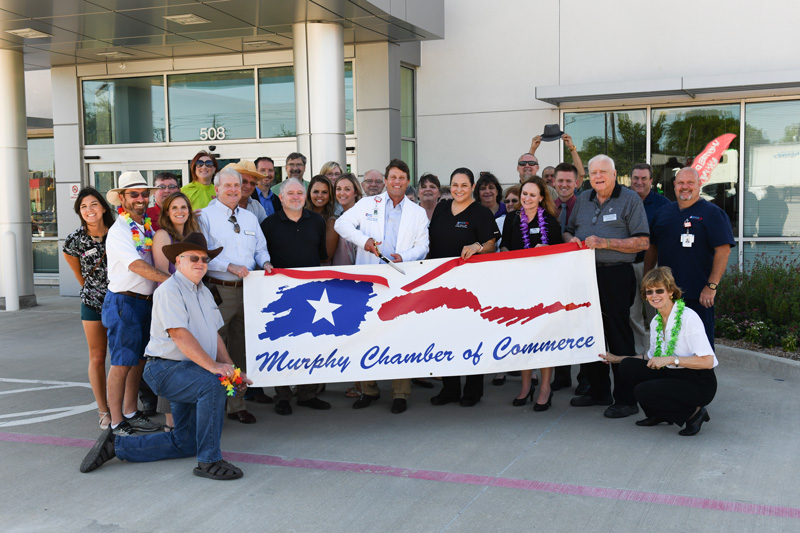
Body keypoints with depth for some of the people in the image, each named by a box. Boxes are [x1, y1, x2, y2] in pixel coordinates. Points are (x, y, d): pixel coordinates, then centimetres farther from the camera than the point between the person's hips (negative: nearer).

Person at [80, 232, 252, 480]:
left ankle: (116, 445, 19)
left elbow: (214, 335, 18)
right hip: (165, 369, -9)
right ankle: (209, 461, -27)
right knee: (212, 384, -35)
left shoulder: (204, 292, 17)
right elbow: (180, 336, -23)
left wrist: (231, 368, 5)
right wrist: (212, 366, -30)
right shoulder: (169, 290, -12)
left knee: (184, 444, 8)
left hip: (189, 370, 9)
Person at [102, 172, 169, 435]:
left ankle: (130, 413, 27)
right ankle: (117, 423, 5)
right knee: (122, 363, -3)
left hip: (147, 301, 8)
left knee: (138, 361, 15)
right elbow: (138, 266, -24)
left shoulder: (148, 225, 11)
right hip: (124, 302, -8)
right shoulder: (119, 231, -12)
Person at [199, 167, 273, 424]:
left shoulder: (250, 217, 19)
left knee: (240, 347, 11)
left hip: (247, 289, 5)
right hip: (218, 290, -5)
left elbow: (260, 248, 21)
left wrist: (265, 263, 0)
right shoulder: (206, 216, 0)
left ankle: (237, 404, 19)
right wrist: (230, 267, -18)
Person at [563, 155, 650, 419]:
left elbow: (642, 242, -9)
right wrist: (571, 239, 0)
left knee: (619, 336, -4)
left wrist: (605, 243, -16)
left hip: (616, 275, -6)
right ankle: (598, 391, 25)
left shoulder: (630, 199, -3)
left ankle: (626, 399, 3)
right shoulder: (583, 199, 15)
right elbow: (568, 230, 24)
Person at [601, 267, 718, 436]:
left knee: (643, 391, -24)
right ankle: (659, 414, 8)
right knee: (627, 366, -7)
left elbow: (707, 361, -22)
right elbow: (652, 357, 20)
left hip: (699, 384, -8)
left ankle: (693, 412, -5)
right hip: (672, 375, 8)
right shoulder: (656, 321, 6)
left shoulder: (688, 318, -18)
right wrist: (617, 359, 16)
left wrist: (670, 360, -26)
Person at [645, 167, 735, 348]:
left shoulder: (712, 213, -4)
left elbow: (723, 251, -11)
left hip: (698, 294, -5)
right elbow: (652, 247, 19)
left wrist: (712, 286, -17)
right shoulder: (663, 212, 13)